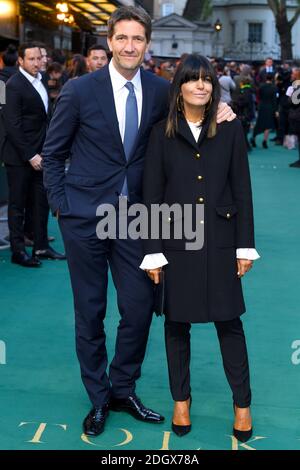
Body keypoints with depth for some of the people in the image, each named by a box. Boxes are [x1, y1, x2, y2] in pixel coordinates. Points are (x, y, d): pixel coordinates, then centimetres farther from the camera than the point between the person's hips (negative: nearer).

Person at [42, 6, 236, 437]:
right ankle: (98, 397, 26)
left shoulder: (160, 91, 0)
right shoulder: (79, 90, -8)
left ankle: (122, 389, 27)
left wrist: (216, 108, -5)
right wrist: (60, 204, -4)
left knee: (139, 307, 4)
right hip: (85, 215, -2)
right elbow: (53, 152, 1)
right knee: (90, 310, 8)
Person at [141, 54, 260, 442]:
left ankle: (242, 403, 19)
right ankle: (181, 399, 26)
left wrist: (245, 246, 0)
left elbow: (242, 190, 3)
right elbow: (151, 195, 0)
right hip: (177, 239, 0)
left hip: (220, 239, 0)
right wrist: (153, 252, -4)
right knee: (177, 322, 9)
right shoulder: (162, 133, 0)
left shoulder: (230, 129, 1)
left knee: (229, 322, 5)